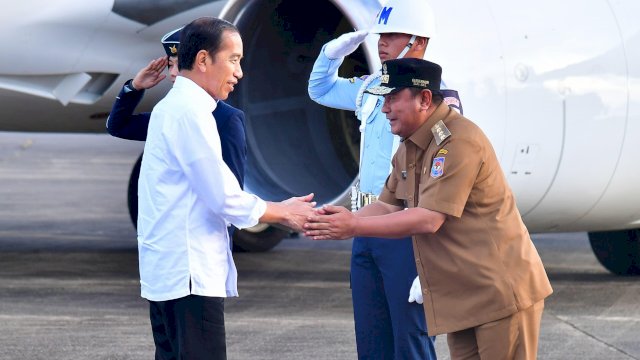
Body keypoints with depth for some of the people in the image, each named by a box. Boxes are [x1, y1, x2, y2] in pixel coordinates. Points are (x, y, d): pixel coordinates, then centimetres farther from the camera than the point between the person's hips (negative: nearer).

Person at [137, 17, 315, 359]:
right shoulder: (189, 112, -14)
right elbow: (224, 199, -16)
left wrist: (278, 210, 14)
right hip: (189, 273, -10)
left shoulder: (173, 107, 17)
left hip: (167, 270, 10)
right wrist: (283, 212, -1)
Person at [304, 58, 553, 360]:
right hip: (461, 298, 9)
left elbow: (429, 220, -24)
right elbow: (389, 206, 14)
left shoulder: (459, 141, -20)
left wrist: (353, 227, -20)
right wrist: (342, 221, -6)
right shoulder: (408, 148, 12)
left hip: (501, 291, -9)